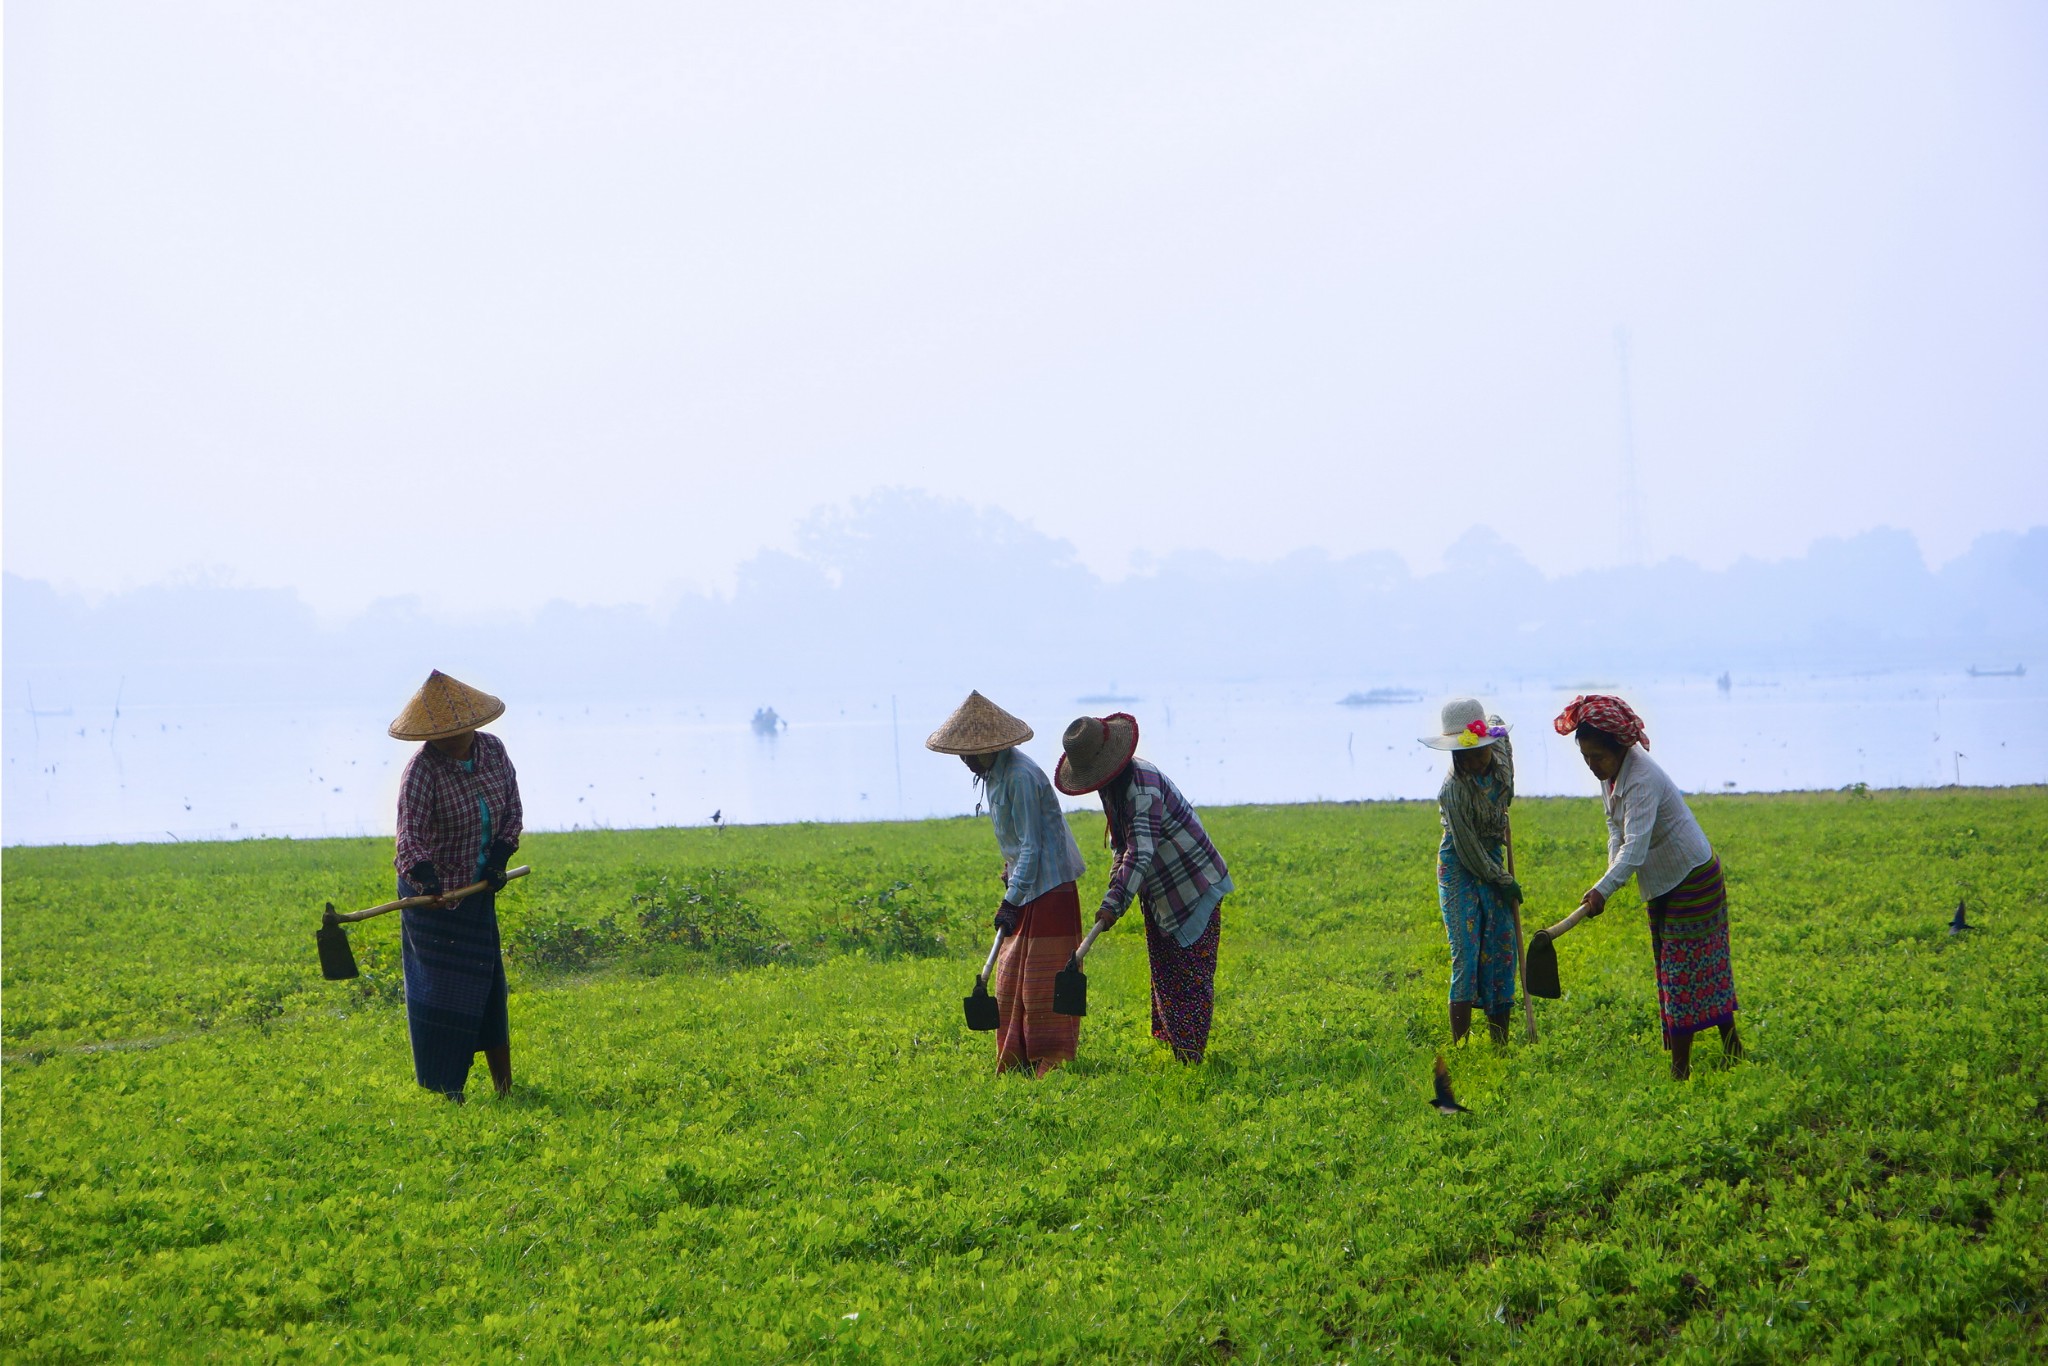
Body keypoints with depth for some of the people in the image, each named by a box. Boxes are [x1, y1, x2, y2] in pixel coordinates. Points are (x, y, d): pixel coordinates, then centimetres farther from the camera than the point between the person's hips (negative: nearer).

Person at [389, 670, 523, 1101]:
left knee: (489, 988, 11)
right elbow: (410, 833, -33)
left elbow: (513, 811, 7)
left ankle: (505, 1090, 21)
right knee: (441, 990, -8)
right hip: (434, 893, -6)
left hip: (479, 889, 6)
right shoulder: (423, 771, -21)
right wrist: (424, 876, -50)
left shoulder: (493, 751, -4)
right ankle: (442, 1096, -1)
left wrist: (499, 855, -9)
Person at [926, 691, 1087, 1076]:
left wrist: (1012, 901, -22)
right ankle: (1016, 1063, 18)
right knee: (1011, 978, 12)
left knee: (1041, 981, -6)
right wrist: (1010, 879, 20)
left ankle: (1052, 1063, 1)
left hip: (1048, 888, -10)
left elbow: (1032, 845, -22)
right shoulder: (996, 774, 8)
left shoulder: (1021, 777, -22)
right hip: (1026, 886, 10)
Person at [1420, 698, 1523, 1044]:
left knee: (1503, 949, 4)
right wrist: (1504, 882, -8)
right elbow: (1468, 849, -19)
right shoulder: (1456, 789, -27)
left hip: (1492, 862, 7)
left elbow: (1498, 724, 18)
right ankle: (1460, 1048, -9)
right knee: (1466, 956, -11)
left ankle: (1500, 1045, 10)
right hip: (1459, 868, -7)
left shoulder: (1500, 758, -8)